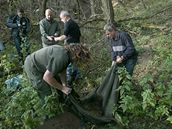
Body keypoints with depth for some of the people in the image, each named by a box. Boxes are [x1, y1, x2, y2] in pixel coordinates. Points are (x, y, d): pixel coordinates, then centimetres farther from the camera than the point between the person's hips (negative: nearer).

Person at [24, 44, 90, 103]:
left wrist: (64, 84, -4)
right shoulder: (61, 58, -36)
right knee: (47, 95, -4)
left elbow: (62, 71, 7)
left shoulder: (67, 52, -6)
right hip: (32, 67, -9)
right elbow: (47, 77, -32)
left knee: (58, 81, 18)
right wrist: (62, 88, -20)